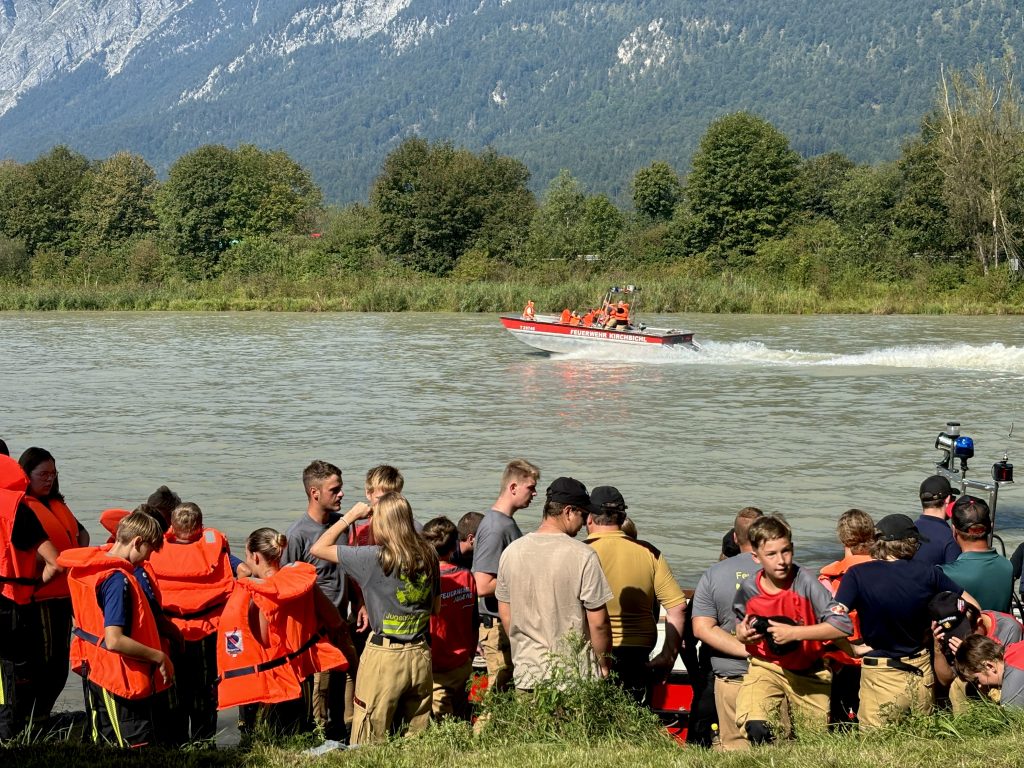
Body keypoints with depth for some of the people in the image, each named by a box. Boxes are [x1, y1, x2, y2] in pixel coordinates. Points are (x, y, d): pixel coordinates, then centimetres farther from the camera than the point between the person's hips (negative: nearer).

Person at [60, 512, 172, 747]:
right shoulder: (118, 580, -22)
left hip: (96, 673, 10)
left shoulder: (91, 568, 6)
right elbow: (113, 641, -29)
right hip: (123, 682, -10)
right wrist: (159, 657, -18)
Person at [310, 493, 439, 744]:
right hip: (420, 655, 5)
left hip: (384, 655, -5)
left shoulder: (374, 558, -13)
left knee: (370, 745, 5)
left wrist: (350, 516, 3)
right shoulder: (428, 557, 2)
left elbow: (318, 548, -5)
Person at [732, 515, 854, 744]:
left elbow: (844, 625, -28)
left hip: (808, 671, -1)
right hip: (766, 666, 1)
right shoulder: (748, 589, -10)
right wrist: (742, 634, -10)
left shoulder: (804, 582, -21)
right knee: (755, 727, -24)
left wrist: (793, 633, -30)